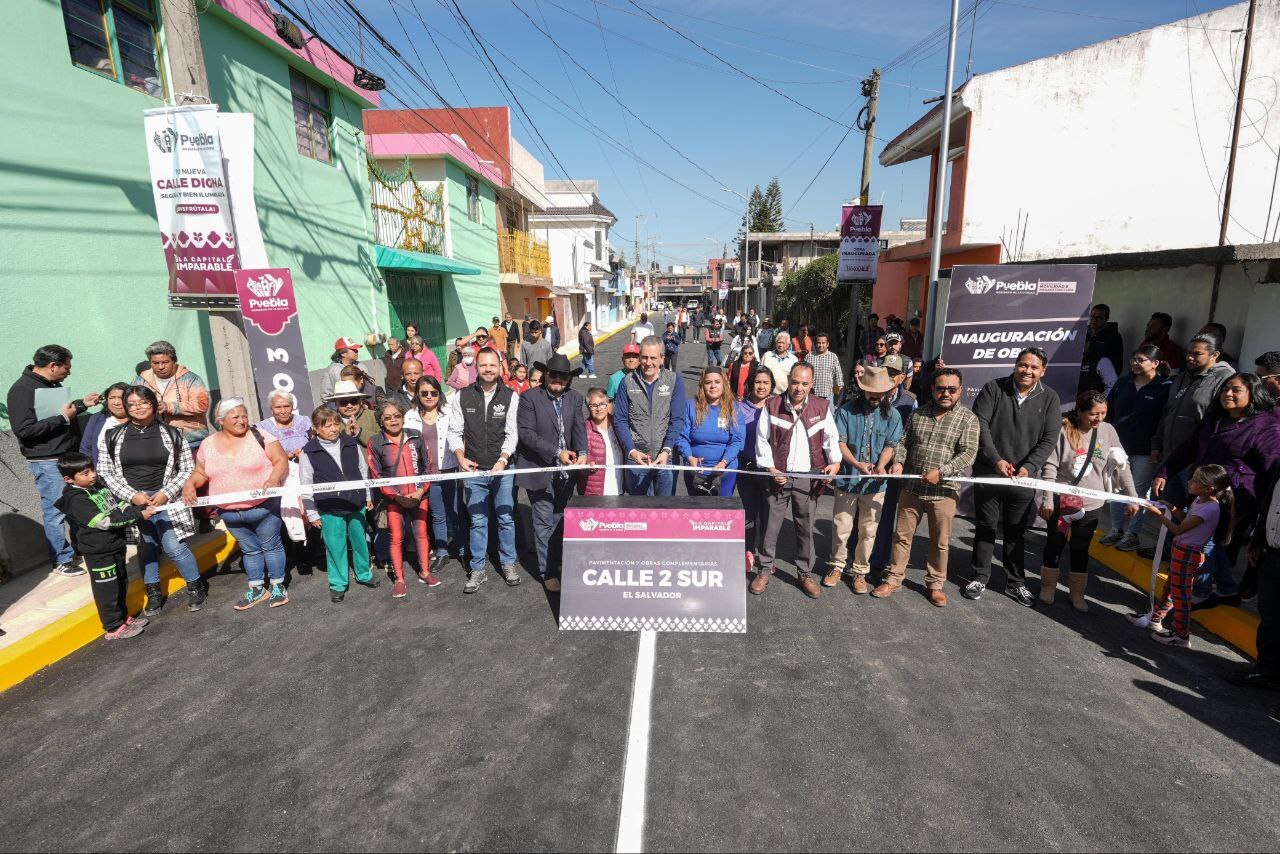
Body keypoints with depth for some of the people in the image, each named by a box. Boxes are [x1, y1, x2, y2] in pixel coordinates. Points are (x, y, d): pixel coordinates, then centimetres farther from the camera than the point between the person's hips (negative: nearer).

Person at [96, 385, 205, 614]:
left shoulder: (172, 433, 1)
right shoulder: (111, 437, 3)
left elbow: (188, 469, 2)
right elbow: (105, 473, 2)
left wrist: (166, 493, -10)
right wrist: (132, 495, -10)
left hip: (165, 500, -2)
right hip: (132, 503, 2)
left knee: (174, 546, -9)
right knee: (146, 549, 12)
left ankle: (196, 587, 11)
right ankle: (154, 594, 28)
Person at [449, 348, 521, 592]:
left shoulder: (511, 396, -2)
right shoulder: (462, 396, 2)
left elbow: (512, 433, -6)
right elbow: (455, 431, 3)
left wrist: (503, 460, -18)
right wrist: (460, 457, -12)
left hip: (503, 468, -1)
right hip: (474, 470, 1)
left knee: (506, 518, 8)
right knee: (478, 521, 9)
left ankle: (508, 564, 25)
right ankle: (478, 569, 20)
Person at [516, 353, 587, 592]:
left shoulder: (575, 399, 7)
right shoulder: (530, 398, -7)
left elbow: (579, 428, -2)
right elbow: (527, 434, -13)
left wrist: (581, 452, -22)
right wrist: (557, 452, -20)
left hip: (566, 472, 4)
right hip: (540, 471, -4)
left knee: (560, 521, 14)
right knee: (545, 523, 2)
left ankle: (559, 563, 29)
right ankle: (547, 572, 13)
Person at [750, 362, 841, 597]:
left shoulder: (821, 407, 3)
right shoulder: (772, 406, -2)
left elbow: (831, 437, 8)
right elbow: (762, 440, 0)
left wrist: (834, 461, -9)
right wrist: (770, 468, -9)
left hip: (808, 477, 1)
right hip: (778, 475, -1)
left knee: (806, 528, 9)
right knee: (771, 525, 4)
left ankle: (805, 574, 24)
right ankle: (765, 570, 20)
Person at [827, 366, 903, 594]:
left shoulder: (892, 415, 3)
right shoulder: (846, 410, -3)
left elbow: (891, 445, 0)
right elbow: (840, 442, -7)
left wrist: (881, 466, -20)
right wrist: (857, 464, -22)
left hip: (875, 483, 1)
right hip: (847, 479, -1)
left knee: (868, 530, 9)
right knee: (841, 526, 6)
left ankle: (860, 571, 24)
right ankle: (837, 566, 26)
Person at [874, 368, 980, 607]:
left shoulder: (968, 419, -4)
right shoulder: (918, 414, 7)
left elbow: (968, 453, -13)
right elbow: (903, 442, 11)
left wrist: (941, 472, -23)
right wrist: (898, 461, -8)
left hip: (944, 492, -2)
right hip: (911, 488, 3)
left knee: (940, 542, 10)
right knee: (902, 536, 9)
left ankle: (935, 584, 27)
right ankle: (893, 579, 21)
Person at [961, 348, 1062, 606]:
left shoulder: (1050, 398, 2)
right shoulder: (994, 388, -3)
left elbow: (1048, 439, -3)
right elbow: (980, 424, -11)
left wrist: (1028, 467, -17)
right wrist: (996, 459, -20)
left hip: (1024, 477, 1)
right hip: (988, 473, -1)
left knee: (1017, 532, 12)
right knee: (985, 527, 9)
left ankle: (1015, 583, 25)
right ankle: (979, 578, 22)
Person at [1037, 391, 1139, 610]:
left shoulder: (1108, 431, -3)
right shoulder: (1063, 430, -14)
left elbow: (1121, 466, 1)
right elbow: (1050, 467, -12)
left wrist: (1132, 497, -2)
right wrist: (1047, 500, -13)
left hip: (1091, 504, 3)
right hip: (1061, 499, -2)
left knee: (1081, 549, 12)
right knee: (1055, 543, 12)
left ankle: (1077, 593, 28)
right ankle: (1048, 586, 29)